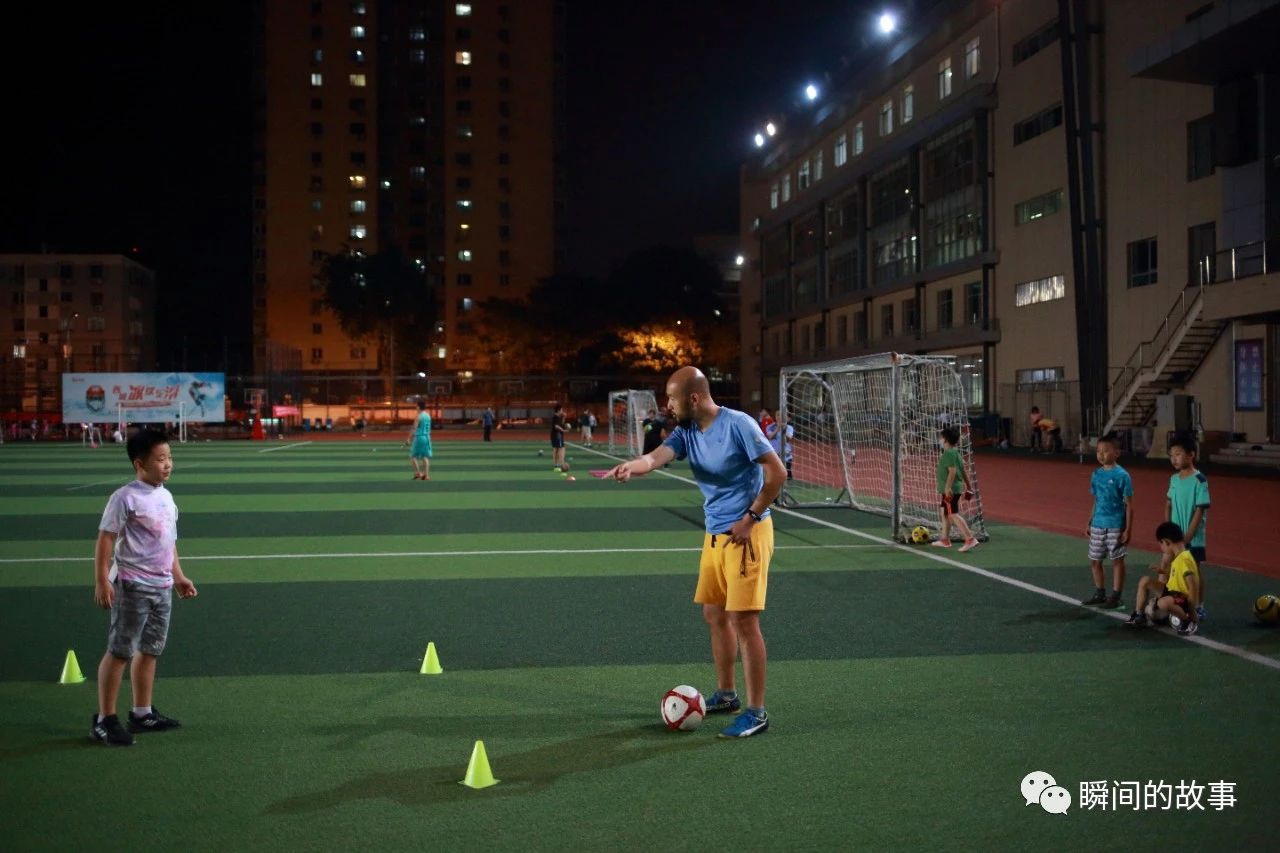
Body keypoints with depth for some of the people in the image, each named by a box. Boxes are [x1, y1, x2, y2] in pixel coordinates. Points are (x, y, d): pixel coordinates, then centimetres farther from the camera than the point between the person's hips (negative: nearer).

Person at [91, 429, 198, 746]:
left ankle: (142, 713, 23)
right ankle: (104, 720, 6)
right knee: (120, 651, -2)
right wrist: (102, 582, -18)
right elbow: (105, 541, -13)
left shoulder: (166, 497, 11)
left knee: (150, 650, 13)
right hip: (132, 587, -8)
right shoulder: (125, 498, -12)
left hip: (162, 587, 8)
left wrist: (178, 576, 23)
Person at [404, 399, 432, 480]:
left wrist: (408, 439, -14)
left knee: (413, 456, 5)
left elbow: (414, 429, -16)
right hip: (427, 438, 6)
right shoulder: (428, 415, 9)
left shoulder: (418, 417, -12)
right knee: (425, 456, 5)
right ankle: (426, 475, -3)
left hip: (419, 438, -6)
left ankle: (417, 473, -4)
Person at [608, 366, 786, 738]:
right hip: (715, 534, 8)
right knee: (714, 614, 15)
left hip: (746, 533, -8)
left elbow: (777, 473, -15)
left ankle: (756, 712, -1)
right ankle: (726, 694, 30)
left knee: (742, 620, -9)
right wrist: (631, 466, -38)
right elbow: (656, 457, -15)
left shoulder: (738, 425, -16)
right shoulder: (686, 432, 4)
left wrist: (750, 519, -15)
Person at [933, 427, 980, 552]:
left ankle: (970, 539, -17)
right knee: (944, 512, 20)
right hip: (952, 489, 11)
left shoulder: (948, 453, -15)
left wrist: (948, 487, -27)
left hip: (950, 489, -11)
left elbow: (952, 471, -24)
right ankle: (945, 540, 29)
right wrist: (967, 486, 23)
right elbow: (963, 471, 18)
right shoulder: (955, 452, 15)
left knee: (953, 514, -12)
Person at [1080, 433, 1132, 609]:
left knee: (1117, 560, 3)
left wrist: (1128, 529, -12)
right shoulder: (1096, 475, 5)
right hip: (1097, 526, 6)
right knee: (1094, 561, 12)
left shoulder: (1122, 475, -11)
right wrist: (1089, 523, 14)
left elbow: (1129, 505, -9)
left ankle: (1115, 596, 12)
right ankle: (1099, 593, 26)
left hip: (1115, 526, -6)